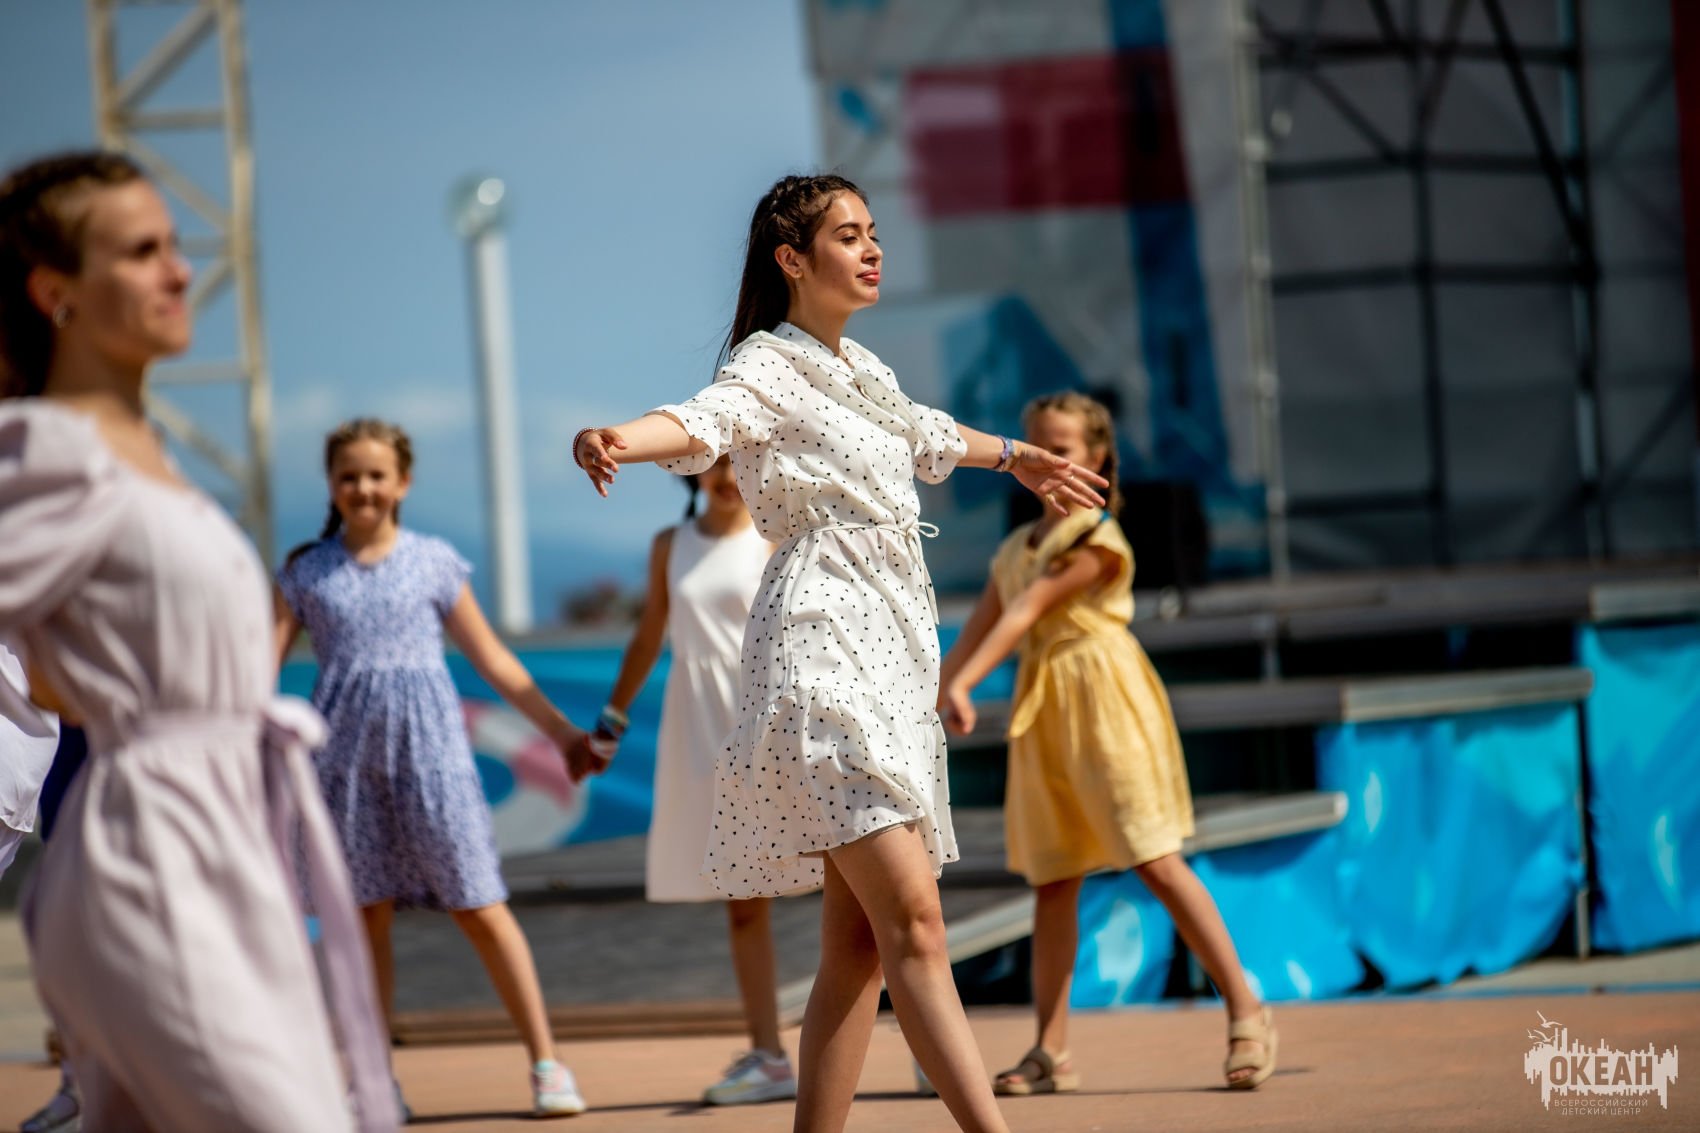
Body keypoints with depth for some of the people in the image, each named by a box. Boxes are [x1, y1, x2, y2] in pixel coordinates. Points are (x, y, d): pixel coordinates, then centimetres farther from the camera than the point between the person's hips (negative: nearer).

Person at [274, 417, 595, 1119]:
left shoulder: (433, 562, 7)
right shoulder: (306, 573, 8)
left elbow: (491, 659, 13)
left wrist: (562, 732, 13)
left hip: (426, 744, -1)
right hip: (346, 753, 1)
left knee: (480, 908, -5)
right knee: (367, 916, 4)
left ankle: (546, 1063, 0)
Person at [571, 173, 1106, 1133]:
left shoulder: (858, 368, 19)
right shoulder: (770, 367, -6)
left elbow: (924, 435, 41)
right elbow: (703, 421, -28)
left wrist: (1016, 456, 60)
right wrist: (618, 440, -52)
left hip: (889, 656, 9)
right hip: (823, 648, -9)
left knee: (860, 940, 5)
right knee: (913, 917, -17)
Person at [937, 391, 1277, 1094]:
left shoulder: (1097, 538, -8)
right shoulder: (1016, 548, 16)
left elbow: (1029, 612, -17)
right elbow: (976, 633, 14)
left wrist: (962, 685, -25)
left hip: (1102, 698, -7)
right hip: (1042, 715, 7)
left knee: (1156, 862, -10)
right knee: (1052, 882, 5)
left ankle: (1245, 1011, -3)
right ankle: (1051, 1053, 6)